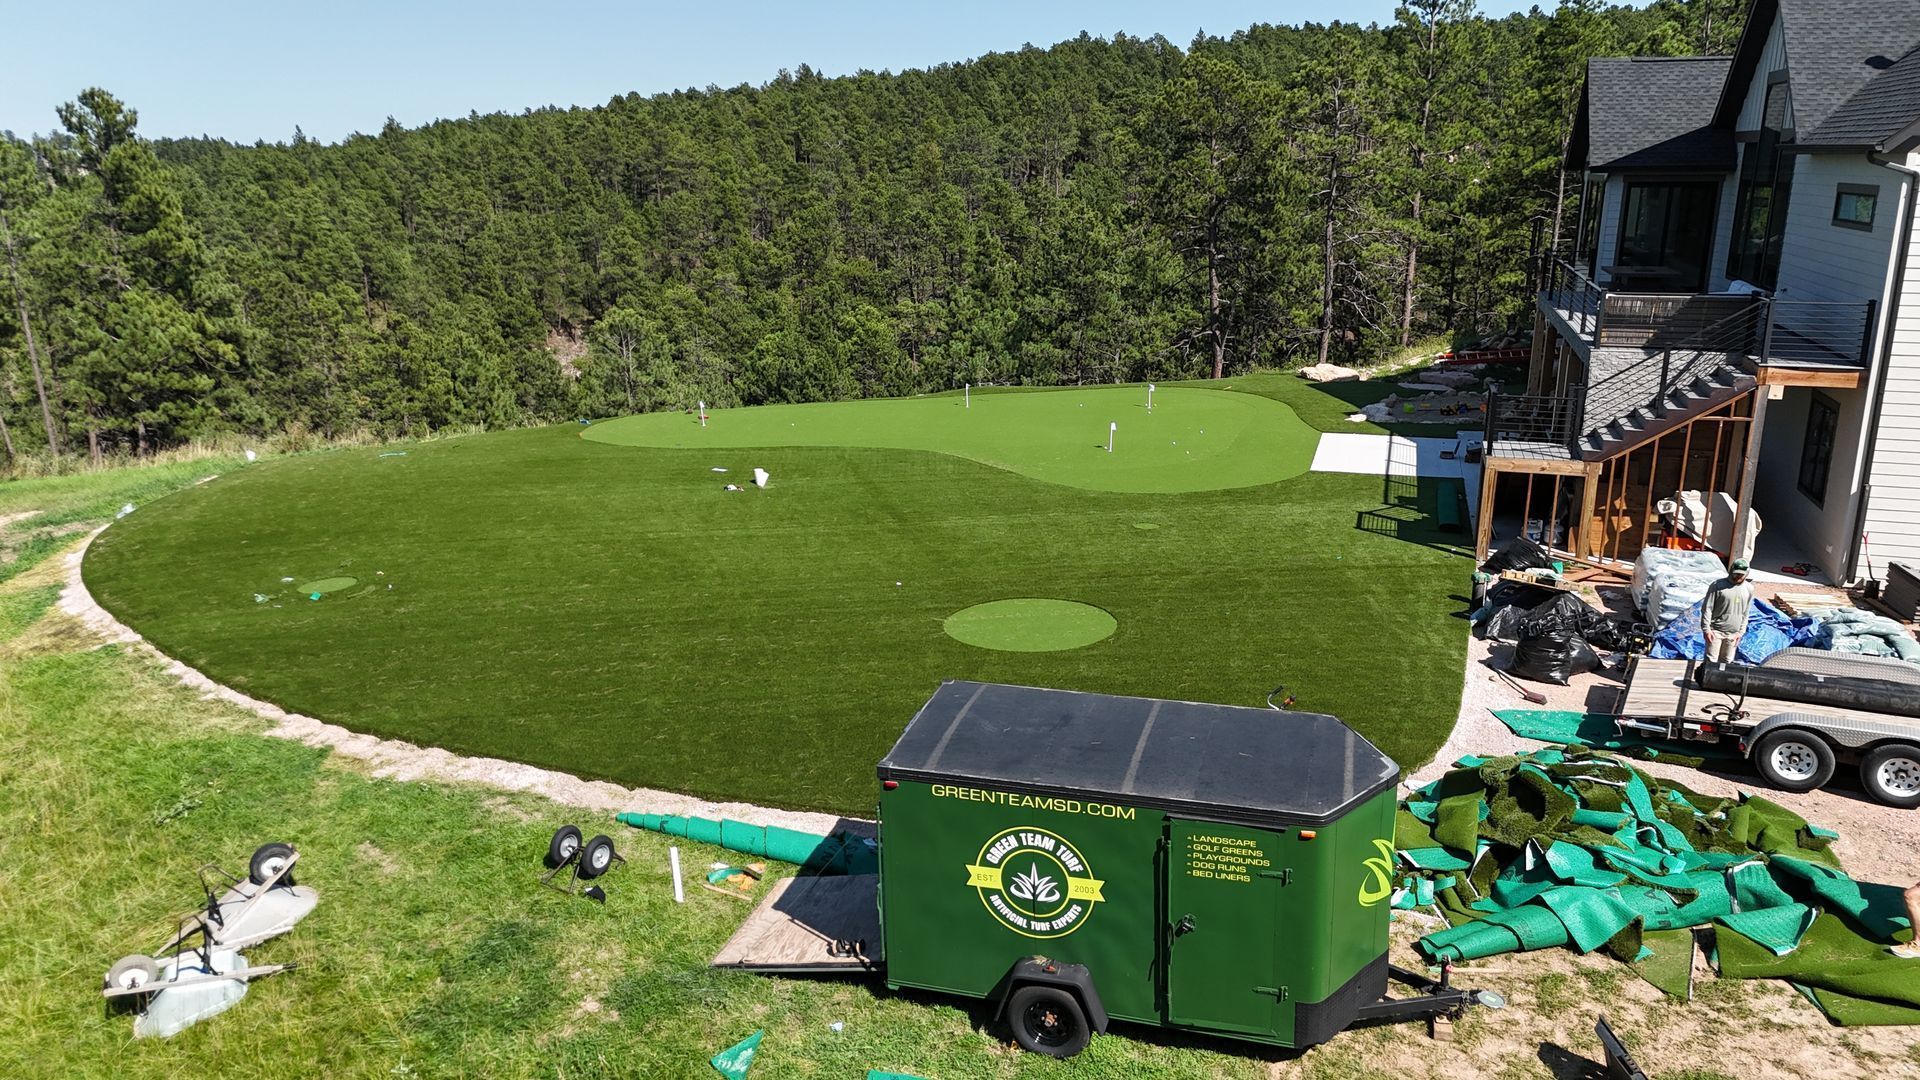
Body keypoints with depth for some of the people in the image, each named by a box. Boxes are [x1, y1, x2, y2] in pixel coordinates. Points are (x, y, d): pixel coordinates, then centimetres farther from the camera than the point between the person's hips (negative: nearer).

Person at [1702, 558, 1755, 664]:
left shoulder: (1749, 589, 4)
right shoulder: (1718, 585, -10)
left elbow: (1746, 613, 11)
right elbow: (1707, 608, -9)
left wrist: (1741, 632, 7)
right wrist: (1706, 629, -13)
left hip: (1733, 634, 4)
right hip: (1716, 631, -4)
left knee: (1727, 661, 11)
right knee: (1711, 661, -3)